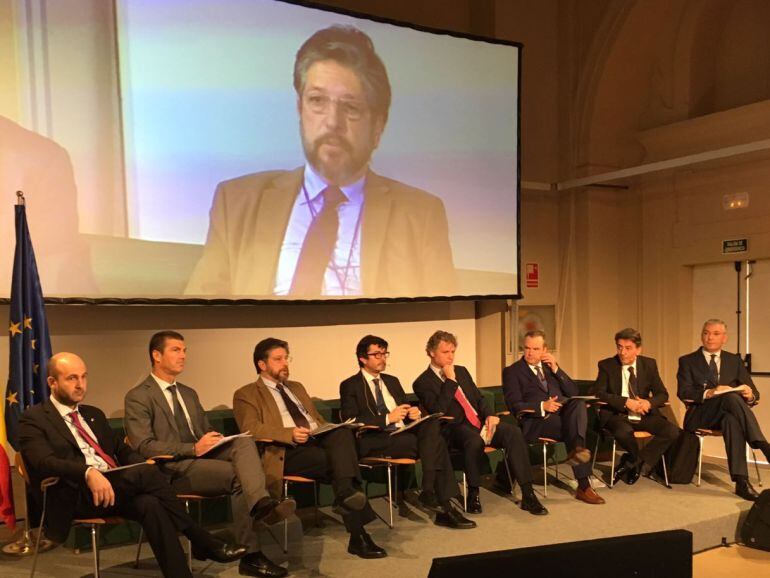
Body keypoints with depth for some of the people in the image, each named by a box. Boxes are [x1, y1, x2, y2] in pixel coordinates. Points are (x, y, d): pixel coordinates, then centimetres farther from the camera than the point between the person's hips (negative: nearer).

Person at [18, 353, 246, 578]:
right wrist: (88, 472, -33)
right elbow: (44, 462, -14)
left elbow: (123, 450, 21)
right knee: (147, 473, -28)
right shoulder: (33, 419, 3)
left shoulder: (94, 414, 23)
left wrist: (144, 466, -3)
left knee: (149, 504, -30)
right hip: (77, 497, -5)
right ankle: (204, 541, -20)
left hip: (115, 487, 6)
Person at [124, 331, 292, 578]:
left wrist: (216, 439, 0)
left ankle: (262, 503, -44)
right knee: (239, 475, -28)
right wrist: (193, 449, -21)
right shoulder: (138, 397, -2)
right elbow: (144, 446, -13)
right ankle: (251, 555, -26)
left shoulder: (189, 393, 23)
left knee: (244, 442, -25)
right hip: (174, 469, -6)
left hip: (203, 456, 6)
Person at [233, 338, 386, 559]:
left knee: (343, 433, -30)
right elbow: (251, 428, -9)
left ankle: (346, 492, -45)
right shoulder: (246, 395, 8)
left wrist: (332, 432, 5)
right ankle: (358, 536, -31)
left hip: (319, 441, 6)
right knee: (339, 463, -31)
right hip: (287, 452, -5)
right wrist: (290, 433, -24)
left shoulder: (297, 387, 30)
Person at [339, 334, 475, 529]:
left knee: (432, 425, -26)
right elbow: (351, 421, -9)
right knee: (434, 443, -27)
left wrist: (414, 413, 2)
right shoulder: (350, 386, 3)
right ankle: (444, 507, -18)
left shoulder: (392, 381, 23)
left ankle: (428, 492, -25)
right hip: (373, 442, -6)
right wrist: (387, 418, -14)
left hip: (404, 434, 6)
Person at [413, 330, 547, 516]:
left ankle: (528, 494, -22)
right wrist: (450, 380, -12)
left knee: (513, 431, -23)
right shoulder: (422, 383, 0)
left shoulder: (462, 371, 20)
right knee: (475, 440, -39)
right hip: (456, 428, -6)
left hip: (480, 422, 6)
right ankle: (473, 494, -16)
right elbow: (437, 411, -14)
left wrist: (489, 415, 2)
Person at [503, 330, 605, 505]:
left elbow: (574, 392, 17)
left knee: (578, 404, -30)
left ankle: (576, 449, -49)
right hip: (536, 422, -4)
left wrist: (556, 369, 4)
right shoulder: (512, 371, 8)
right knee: (573, 425, -32)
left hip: (562, 414, 4)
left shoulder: (550, 366, 25)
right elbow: (514, 405, -4)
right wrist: (542, 406, -20)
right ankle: (584, 486, -36)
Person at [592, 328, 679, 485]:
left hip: (644, 414, 4)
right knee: (624, 431, -37)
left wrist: (649, 402, -17)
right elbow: (599, 393, -11)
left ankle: (630, 463, -9)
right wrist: (626, 402, -23)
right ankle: (643, 465, -2)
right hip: (616, 414, -3)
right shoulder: (606, 365, -2)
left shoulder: (649, 364, 7)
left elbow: (662, 394, 7)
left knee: (672, 431, -22)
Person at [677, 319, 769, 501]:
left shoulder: (735, 360, 17)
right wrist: (709, 393, -24)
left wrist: (750, 395, -17)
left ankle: (741, 481, -41)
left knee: (732, 420, -37)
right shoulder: (687, 361, 8)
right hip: (700, 415, -3)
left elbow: (754, 393, 9)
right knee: (731, 396, -34)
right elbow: (683, 393, -6)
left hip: (728, 414, 3)